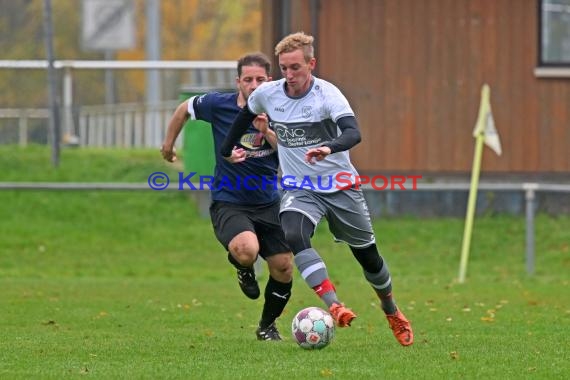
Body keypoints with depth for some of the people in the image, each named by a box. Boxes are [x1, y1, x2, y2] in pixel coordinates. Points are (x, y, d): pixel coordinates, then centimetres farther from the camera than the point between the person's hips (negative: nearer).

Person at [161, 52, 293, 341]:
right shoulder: (218, 105, -9)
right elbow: (184, 109, 10)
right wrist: (169, 142, 21)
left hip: (267, 204, 3)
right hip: (228, 203, -3)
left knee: (283, 268, -1)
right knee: (246, 250, -32)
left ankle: (267, 326, 27)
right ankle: (244, 270, 9)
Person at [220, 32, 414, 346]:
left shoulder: (327, 94, -18)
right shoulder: (267, 94, -5)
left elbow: (353, 133, -33)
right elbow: (245, 116, 19)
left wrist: (329, 148, -52)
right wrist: (226, 151, 23)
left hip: (339, 185, -2)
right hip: (298, 188, 2)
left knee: (367, 255, 10)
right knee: (294, 236, -32)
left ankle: (392, 313, 38)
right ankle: (334, 306, -40)